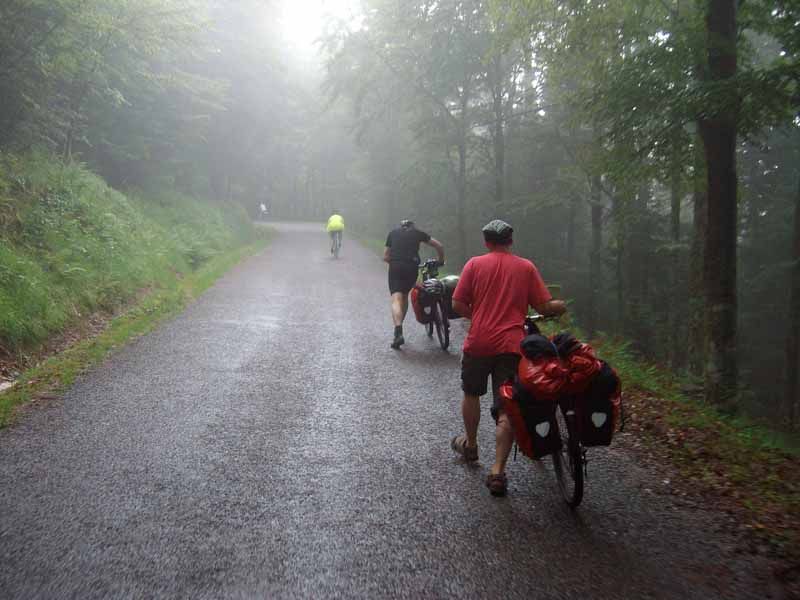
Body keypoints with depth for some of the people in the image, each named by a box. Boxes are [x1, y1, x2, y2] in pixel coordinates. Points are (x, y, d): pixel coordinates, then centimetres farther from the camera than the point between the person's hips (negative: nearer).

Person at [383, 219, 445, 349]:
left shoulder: (393, 233, 21)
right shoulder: (418, 232, 20)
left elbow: (385, 257, 18)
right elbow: (439, 246, 17)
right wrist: (441, 261, 29)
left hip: (395, 267, -1)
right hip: (412, 267, 1)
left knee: (396, 299, -9)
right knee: (405, 296, 20)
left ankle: (398, 332, -28)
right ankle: (399, 328, 24)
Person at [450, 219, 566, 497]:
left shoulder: (475, 264, 1)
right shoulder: (526, 267, 3)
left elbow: (457, 304, -2)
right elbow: (545, 307, 2)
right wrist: (561, 306, 24)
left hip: (478, 343, 0)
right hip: (511, 346, 0)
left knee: (471, 393, 25)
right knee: (506, 410, 2)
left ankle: (470, 444, 42)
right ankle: (498, 471, -4)